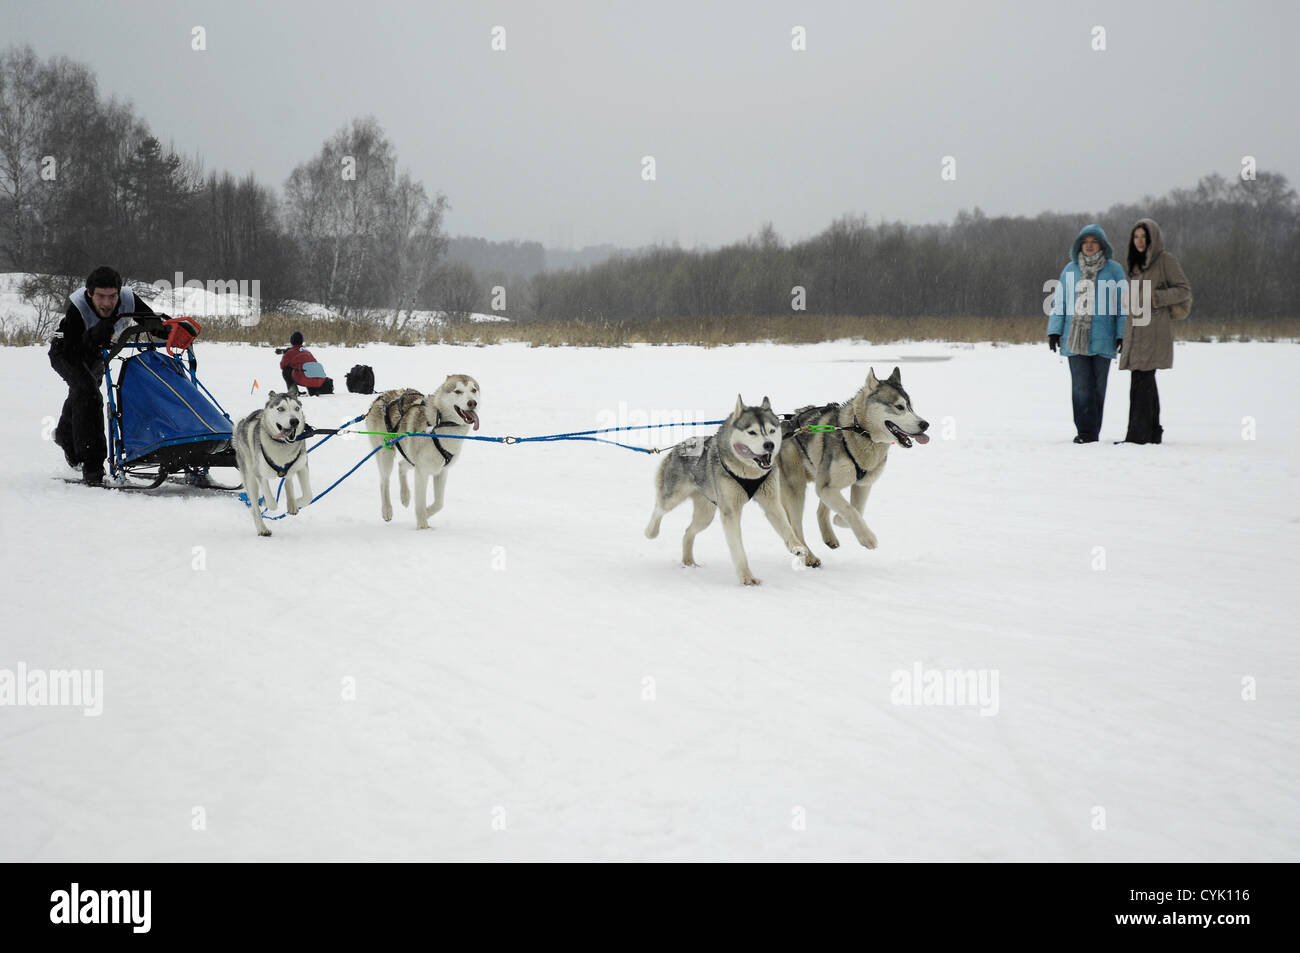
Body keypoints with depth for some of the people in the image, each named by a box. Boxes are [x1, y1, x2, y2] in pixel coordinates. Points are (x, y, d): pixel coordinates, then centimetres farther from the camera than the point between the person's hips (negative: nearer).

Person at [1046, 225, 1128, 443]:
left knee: (1097, 386, 4)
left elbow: (1122, 303, 5)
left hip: (1102, 339, -1)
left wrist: (1122, 333, -1)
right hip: (1075, 338, 1)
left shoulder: (1114, 270, 4)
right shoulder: (1071, 270, 10)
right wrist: (1054, 330, 5)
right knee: (1081, 386, -7)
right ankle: (1085, 430, -7)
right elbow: (1059, 302, 12)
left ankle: (1092, 431, 12)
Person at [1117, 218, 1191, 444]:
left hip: (1154, 330, -8)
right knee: (1146, 383, 10)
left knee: (1142, 381, -13)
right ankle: (1153, 432, 16)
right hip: (1136, 330, 8)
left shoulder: (1165, 260, -4)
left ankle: (1138, 434, -14)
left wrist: (1154, 298, -14)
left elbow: (1184, 290, -7)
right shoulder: (1137, 263, 19)